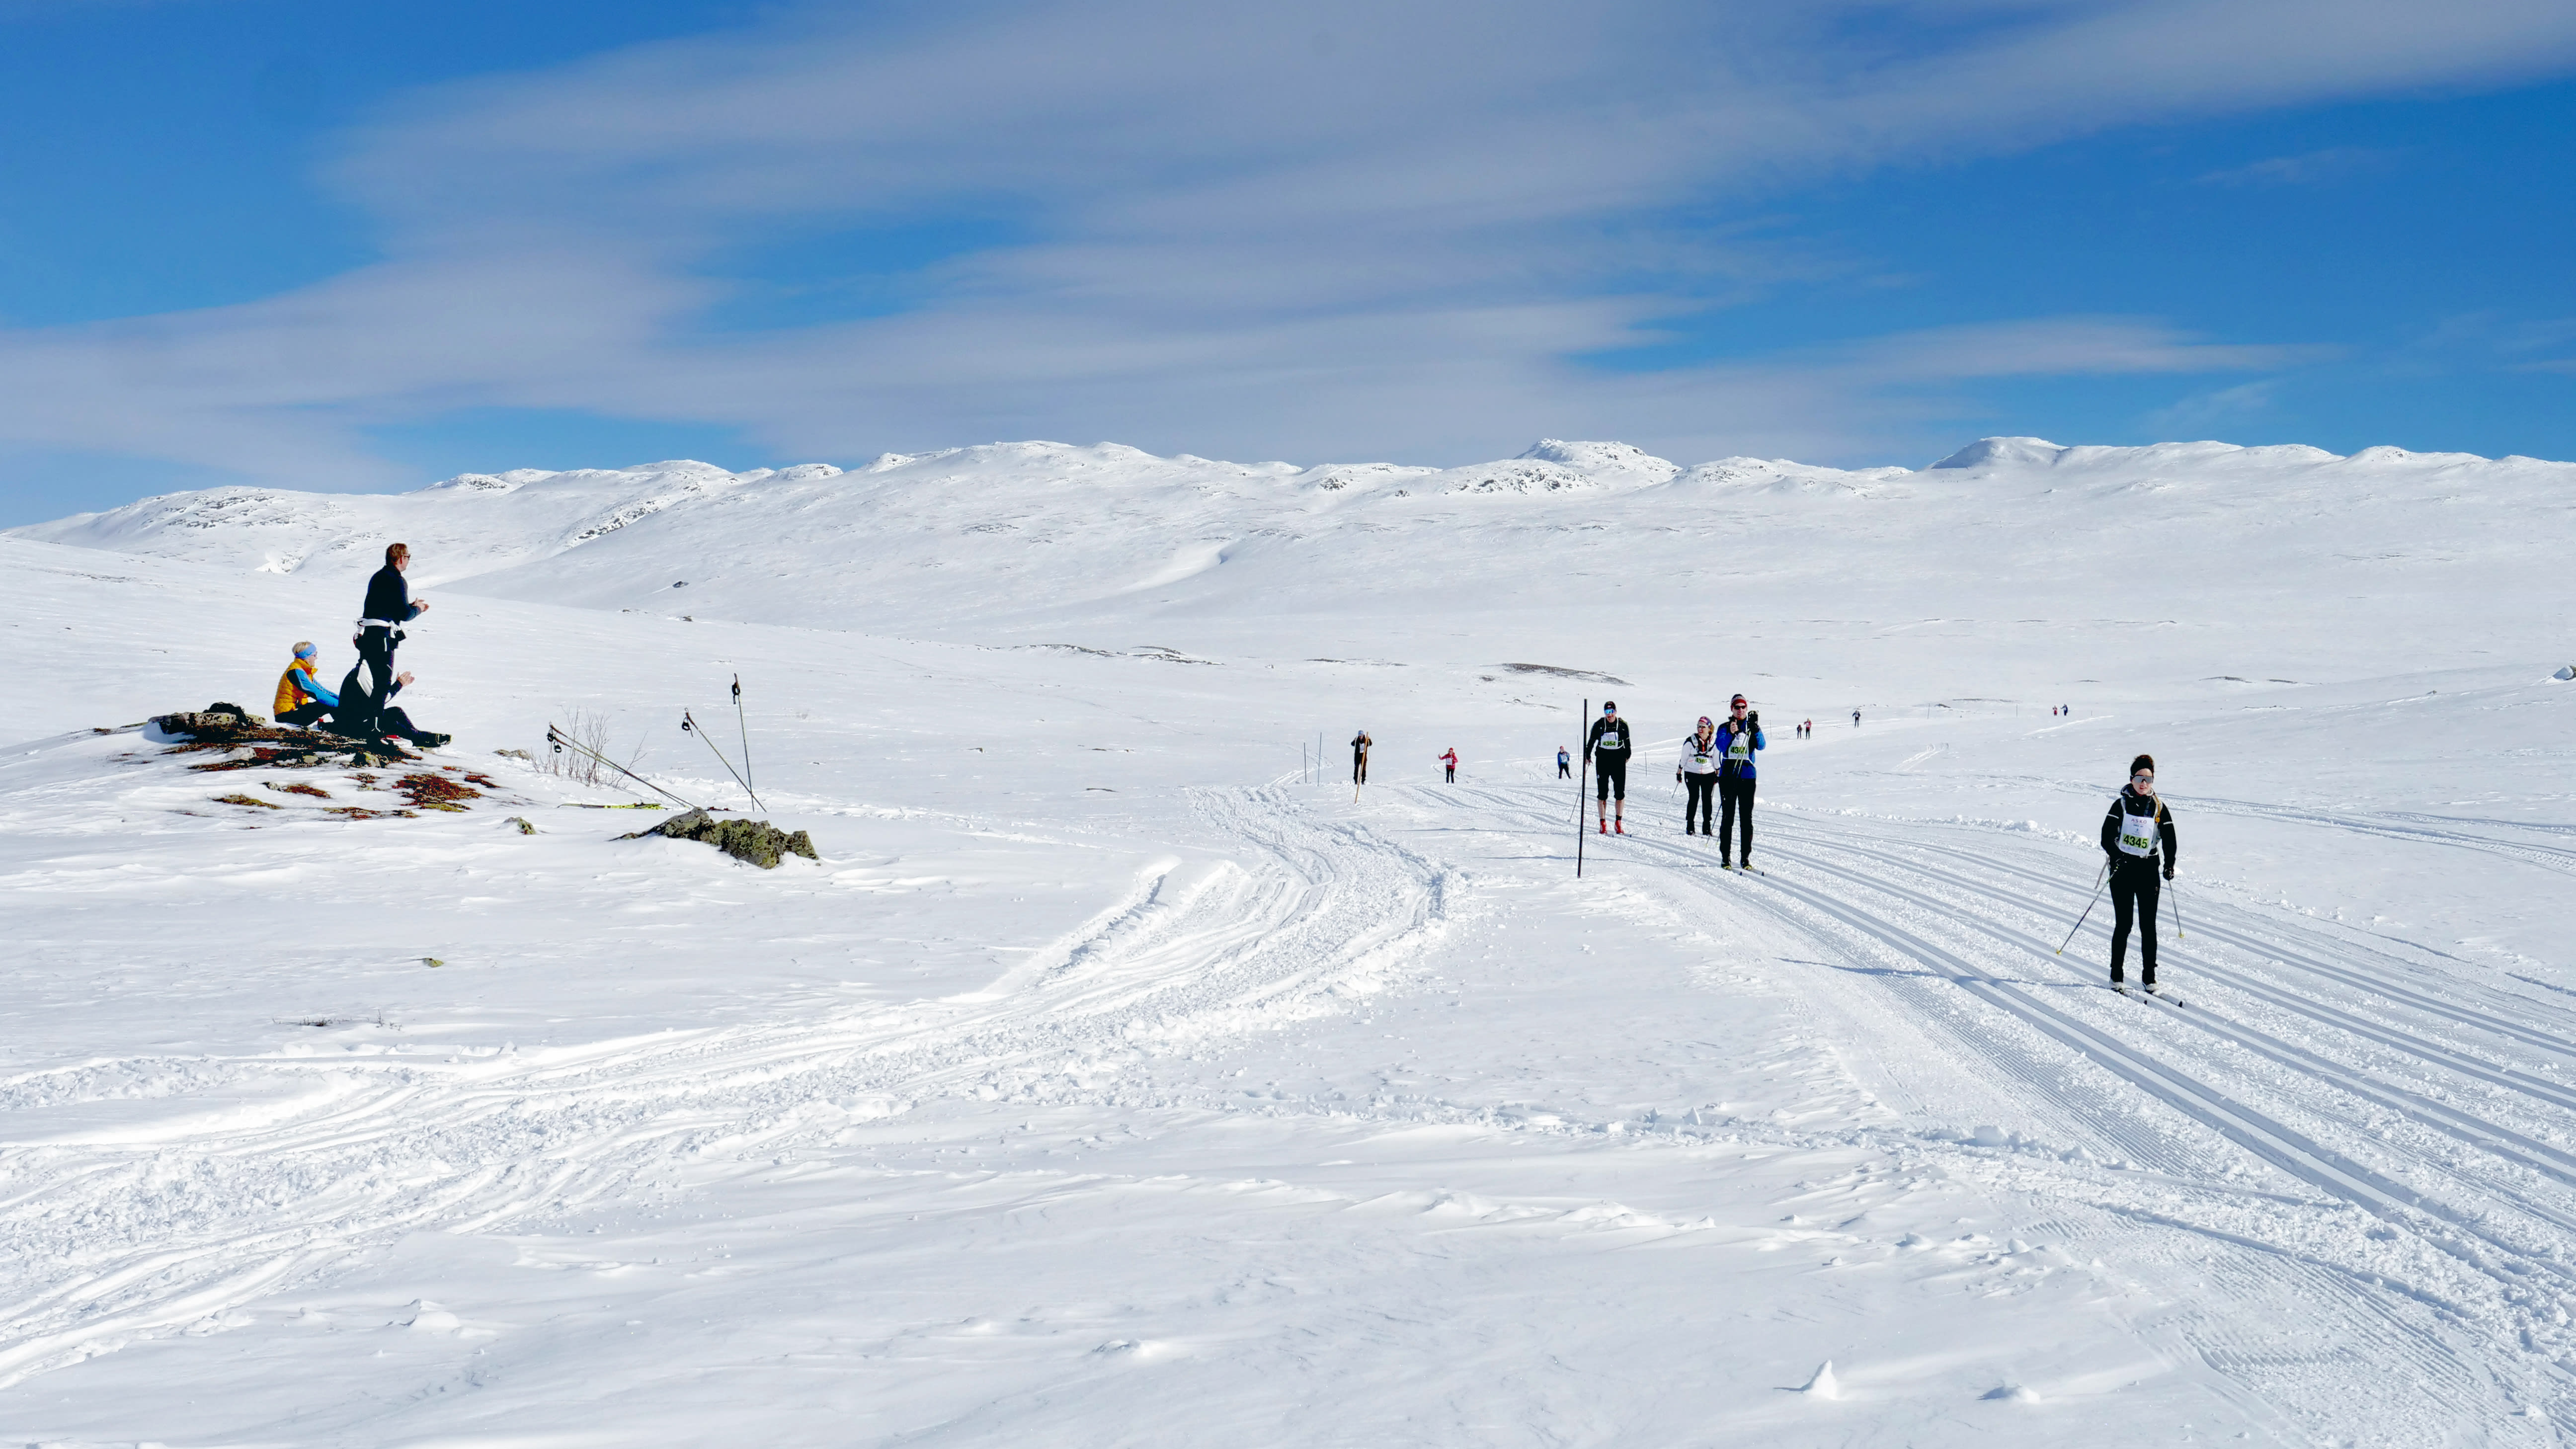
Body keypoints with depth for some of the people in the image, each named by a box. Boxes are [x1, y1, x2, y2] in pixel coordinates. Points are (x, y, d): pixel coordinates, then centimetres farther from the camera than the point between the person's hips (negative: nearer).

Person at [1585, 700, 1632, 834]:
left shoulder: (1623, 725, 0)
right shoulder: (1599, 725, -2)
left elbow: (1627, 742, 14)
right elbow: (1591, 741, 10)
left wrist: (1627, 756, 19)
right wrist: (1588, 756, 11)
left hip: (1619, 761, 1)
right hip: (1602, 761, -1)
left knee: (1620, 793, -1)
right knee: (1603, 793, 0)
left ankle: (1619, 823, 8)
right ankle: (1603, 824, 6)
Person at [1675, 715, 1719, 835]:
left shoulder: (1714, 742, -1)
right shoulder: (1691, 741, -6)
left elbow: (1717, 760, 9)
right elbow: (1683, 758, 1)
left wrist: (1718, 775, 10)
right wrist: (1679, 773, 3)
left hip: (1708, 775, 2)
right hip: (1692, 774, -2)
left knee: (1707, 799, 1)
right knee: (1694, 798, -5)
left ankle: (1706, 827, 9)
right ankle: (1690, 826, 2)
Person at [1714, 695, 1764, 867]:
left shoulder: (1751, 728, 9)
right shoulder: (1724, 728, 7)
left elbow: (1761, 745, -8)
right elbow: (1722, 746, -11)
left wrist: (1755, 728, -22)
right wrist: (1731, 733, -27)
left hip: (1747, 776, 1)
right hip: (1728, 775, -1)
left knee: (1746, 818, -1)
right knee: (1727, 817, -1)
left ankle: (1745, 857, 3)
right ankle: (1725, 856, 3)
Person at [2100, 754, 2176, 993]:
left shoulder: (2159, 808, 6)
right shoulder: (2121, 804, 0)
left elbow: (2169, 838, 8)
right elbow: (2107, 834, -4)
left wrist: (2169, 865, -8)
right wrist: (2115, 856, -22)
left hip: (2149, 870, 2)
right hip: (2122, 870, -2)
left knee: (2148, 926, 1)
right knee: (2124, 924, -2)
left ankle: (2149, 977, 8)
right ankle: (2117, 976, 7)